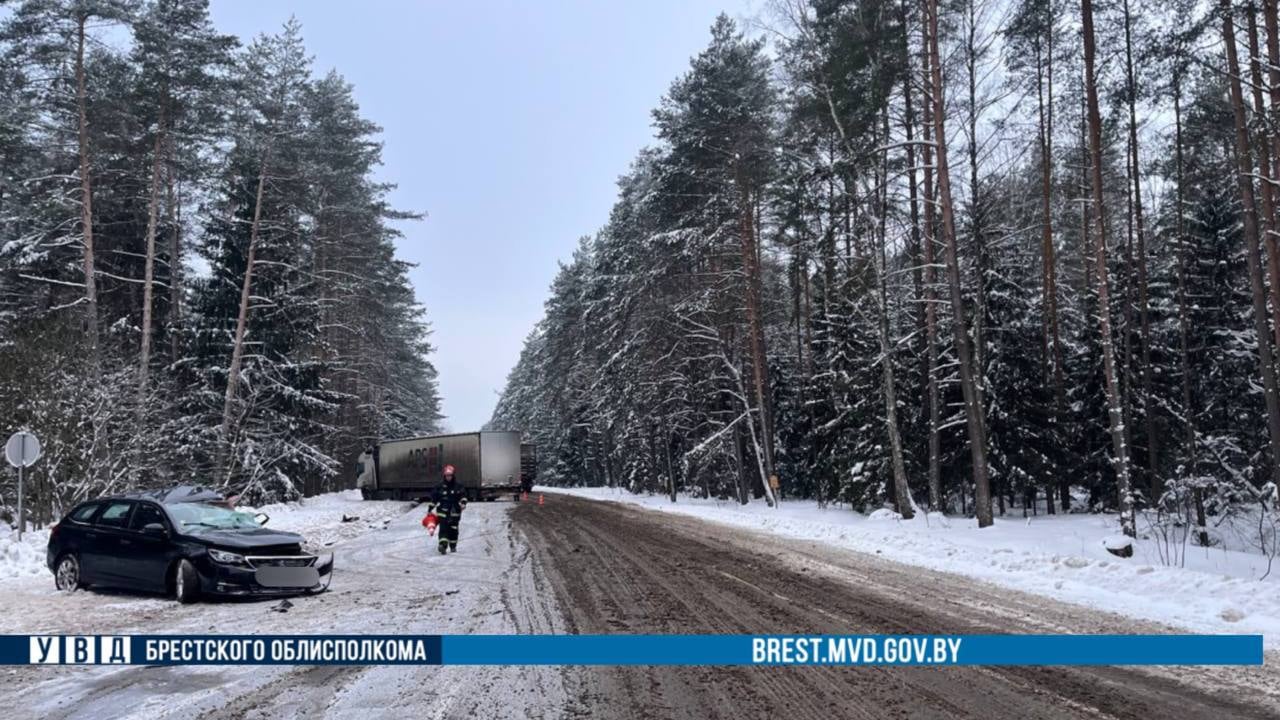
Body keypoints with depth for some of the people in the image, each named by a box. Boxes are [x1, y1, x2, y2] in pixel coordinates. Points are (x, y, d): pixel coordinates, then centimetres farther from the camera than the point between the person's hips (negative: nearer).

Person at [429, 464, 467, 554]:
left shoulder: (457, 486, 3)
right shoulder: (441, 486, 4)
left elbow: (463, 496, 5)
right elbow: (434, 498, 11)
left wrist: (463, 503, -15)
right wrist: (430, 509, 13)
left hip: (454, 511, 1)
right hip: (443, 511, -1)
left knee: (453, 529, 5)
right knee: (443, 528, -15)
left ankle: (453, 547, 19)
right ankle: (443, 546, -24)